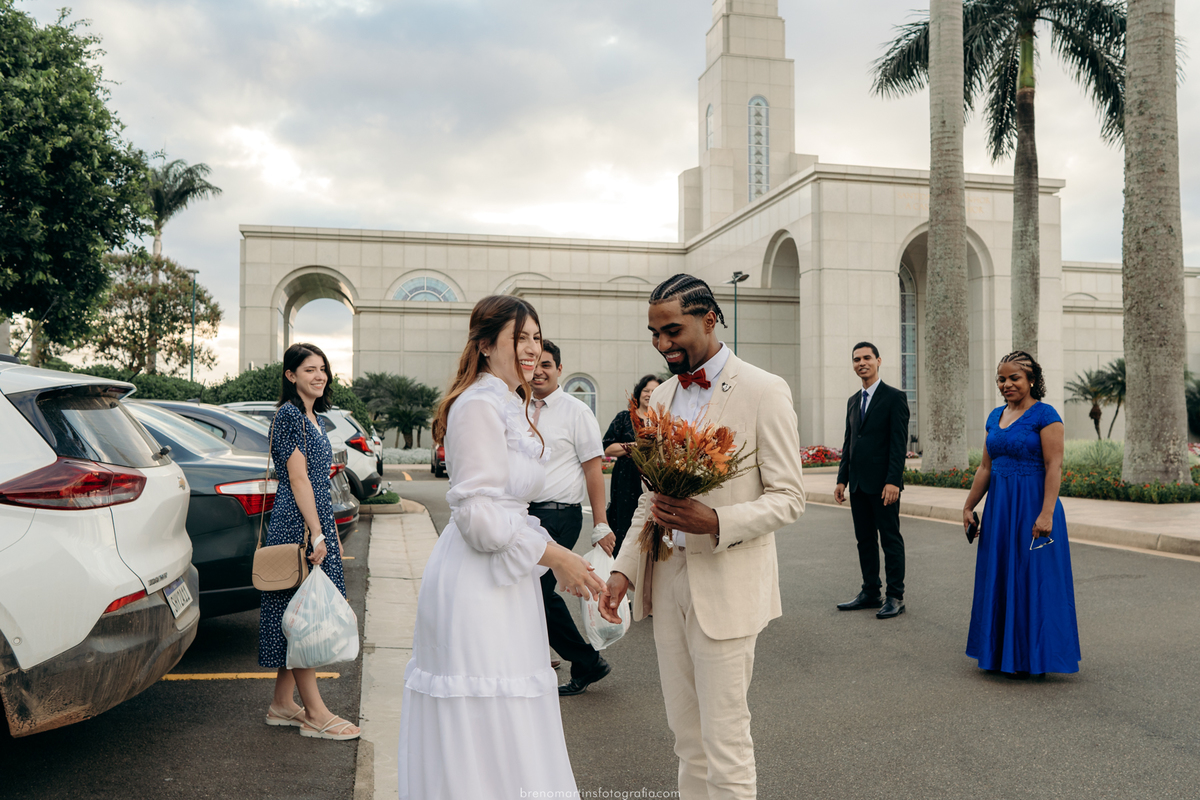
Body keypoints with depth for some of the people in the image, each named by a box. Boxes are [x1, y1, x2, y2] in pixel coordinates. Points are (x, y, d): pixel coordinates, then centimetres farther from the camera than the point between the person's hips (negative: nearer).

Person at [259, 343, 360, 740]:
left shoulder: (314, 417, 17)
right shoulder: (289, 414, -11)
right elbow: (298, 478, -17)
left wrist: (333, 534, 20)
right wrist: (317, 534, -20)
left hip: (316, 521, 10)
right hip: (297, 525, -10)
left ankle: (282, 705, 21)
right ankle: (315, 714, 2)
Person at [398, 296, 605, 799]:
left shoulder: (508, 406, 17)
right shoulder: (479, 406, -14)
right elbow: (477, 511, -21)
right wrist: (553, 556, -16)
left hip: (495, 582, 10)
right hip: (475, 587, -10)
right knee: (484, 731, -2)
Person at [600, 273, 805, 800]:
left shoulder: (764, 391, -8)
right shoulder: (661, 397, 11)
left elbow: (788, 498, -9)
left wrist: (716, 522, -24)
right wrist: (625, 569, 6)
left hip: (724, 584, -6)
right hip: (667, 577, 6)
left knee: (725, 740, 1)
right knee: (686, 736, 15)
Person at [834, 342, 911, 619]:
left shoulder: (894, 397, -5)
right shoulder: (853, 401, 16)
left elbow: (899, 443, -12)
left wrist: (893, 481, -19)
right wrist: (842, 479, 11)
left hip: (883, 484, -7)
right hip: (858, 484, 7)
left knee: (890, 540, 0)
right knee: (865, 540, 11)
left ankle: (895, 596, 8)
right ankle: (870, 593, 20)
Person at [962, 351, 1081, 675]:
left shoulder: (1045, 415, -8)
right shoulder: (995, 417, 12)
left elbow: (1054, 467, -15)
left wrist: (1046, 513, -22)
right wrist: (969, 507, 14)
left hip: (1032, 505, -7)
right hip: (999, 507, 7)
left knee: (1033, 580, 0)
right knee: (999, 579, 11)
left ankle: (1032, 658, 12)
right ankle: (1003, 652, 23)